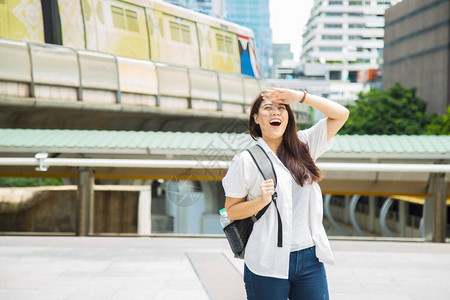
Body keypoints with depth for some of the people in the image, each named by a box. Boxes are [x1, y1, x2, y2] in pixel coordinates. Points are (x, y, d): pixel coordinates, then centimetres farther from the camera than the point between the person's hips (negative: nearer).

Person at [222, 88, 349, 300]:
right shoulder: (245, 160, -1)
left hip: (310, 258, 3)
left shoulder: (303, 145, 10)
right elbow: (231, 211, 2)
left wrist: (300, 97, -2)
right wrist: (262, 200, -16)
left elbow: (341, 114, 8)